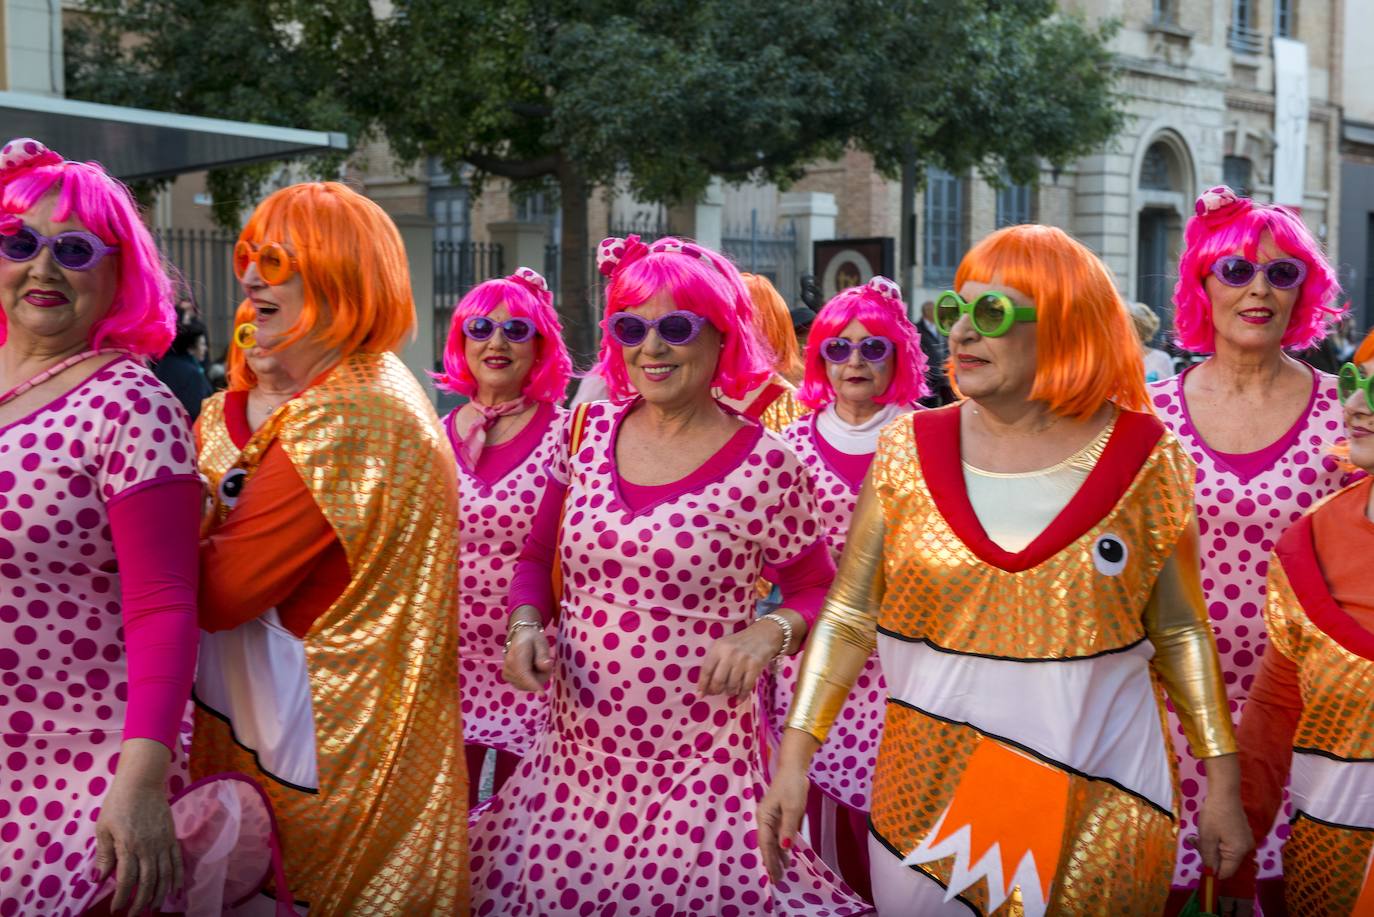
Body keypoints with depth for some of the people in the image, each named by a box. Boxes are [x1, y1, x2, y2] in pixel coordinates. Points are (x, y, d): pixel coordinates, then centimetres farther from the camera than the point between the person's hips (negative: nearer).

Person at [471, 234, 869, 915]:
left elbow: (816, 592, 2)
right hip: (578, 751, 4)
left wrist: (767, 634, -18)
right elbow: (538, 557, 14)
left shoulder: (765, 464, -9)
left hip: (701, 760, -4)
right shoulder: (587, 430, 3)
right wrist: (525, 625, -5)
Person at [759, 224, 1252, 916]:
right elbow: (847, 617, -1)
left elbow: (1180, 632, 2)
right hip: (928, 797, 1)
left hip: (1102, 804, -1)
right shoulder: (910, 450, -3)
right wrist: (794, 759, -6)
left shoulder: (1144, 459, -5)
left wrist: (1222, 782, 2)